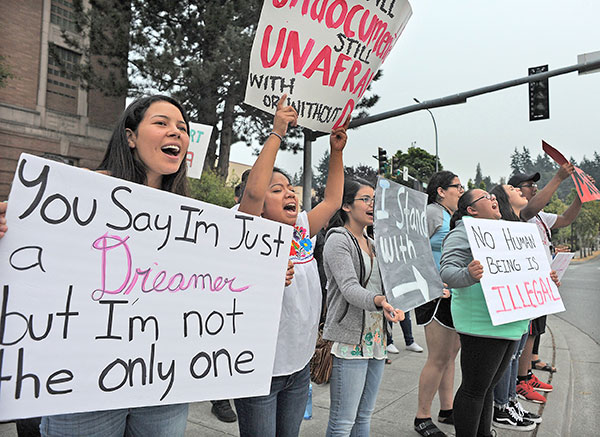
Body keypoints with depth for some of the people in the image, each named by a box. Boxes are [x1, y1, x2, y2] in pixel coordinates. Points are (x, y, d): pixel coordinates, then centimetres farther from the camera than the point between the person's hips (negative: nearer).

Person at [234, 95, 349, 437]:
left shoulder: (302, 230, 5)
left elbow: (333, 200, 12)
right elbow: (253, 191, -30)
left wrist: (337, 151, 5)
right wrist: (277, 133, -27)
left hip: (300, 365, 7)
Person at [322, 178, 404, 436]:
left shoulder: (372, 244, 17)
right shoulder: (338, 240, -9)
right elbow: (349, 289, -21)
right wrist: (379, 301, -39)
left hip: (376, 339, 8)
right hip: (350, 340, -8)